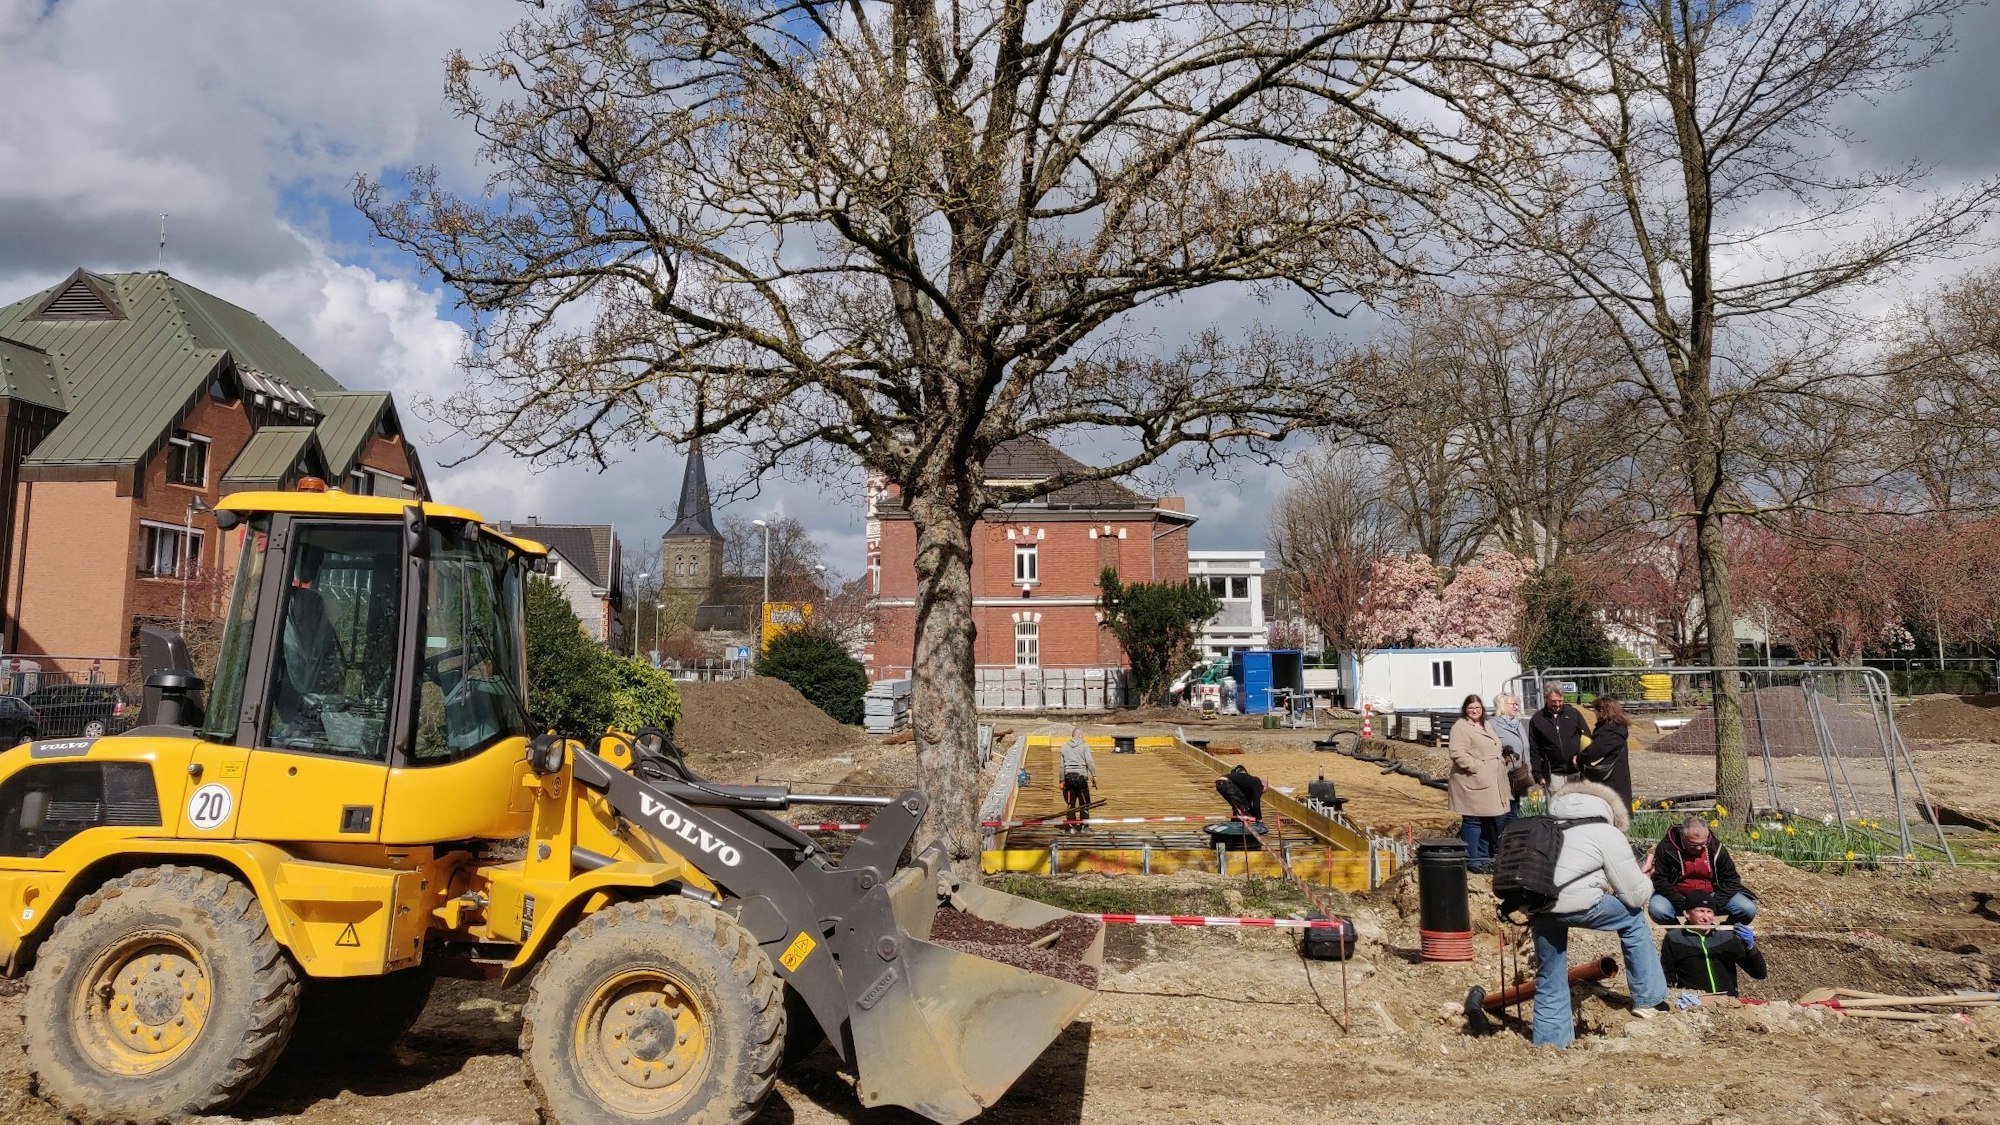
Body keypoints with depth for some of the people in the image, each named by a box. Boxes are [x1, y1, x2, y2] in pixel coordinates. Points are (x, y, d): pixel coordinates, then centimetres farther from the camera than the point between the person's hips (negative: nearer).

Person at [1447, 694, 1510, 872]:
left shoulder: (1486, 727, 19)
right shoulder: (1460, 727, -11)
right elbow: (1458, 754, -20)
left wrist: (1503, 758, 13)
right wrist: (1478, 767, -22)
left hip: (1491, 784, 9)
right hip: (1472, 783, -9)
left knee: (1489, 821, 15)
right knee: (1473, 821, -4)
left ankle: (1484, 857, 26)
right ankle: (1473, 861, 3)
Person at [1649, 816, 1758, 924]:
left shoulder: (1716, 848, -7)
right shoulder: (1666, 847, -15)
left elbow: (1731, 880, -2)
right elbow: (1660, 881, -14)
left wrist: (1714, 904, -16)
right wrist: (1683, 906, -25)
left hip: (1710, 896, 2)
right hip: (1679, 896, -2)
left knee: (1748, 910, -19)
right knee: (1656, 909, -33)